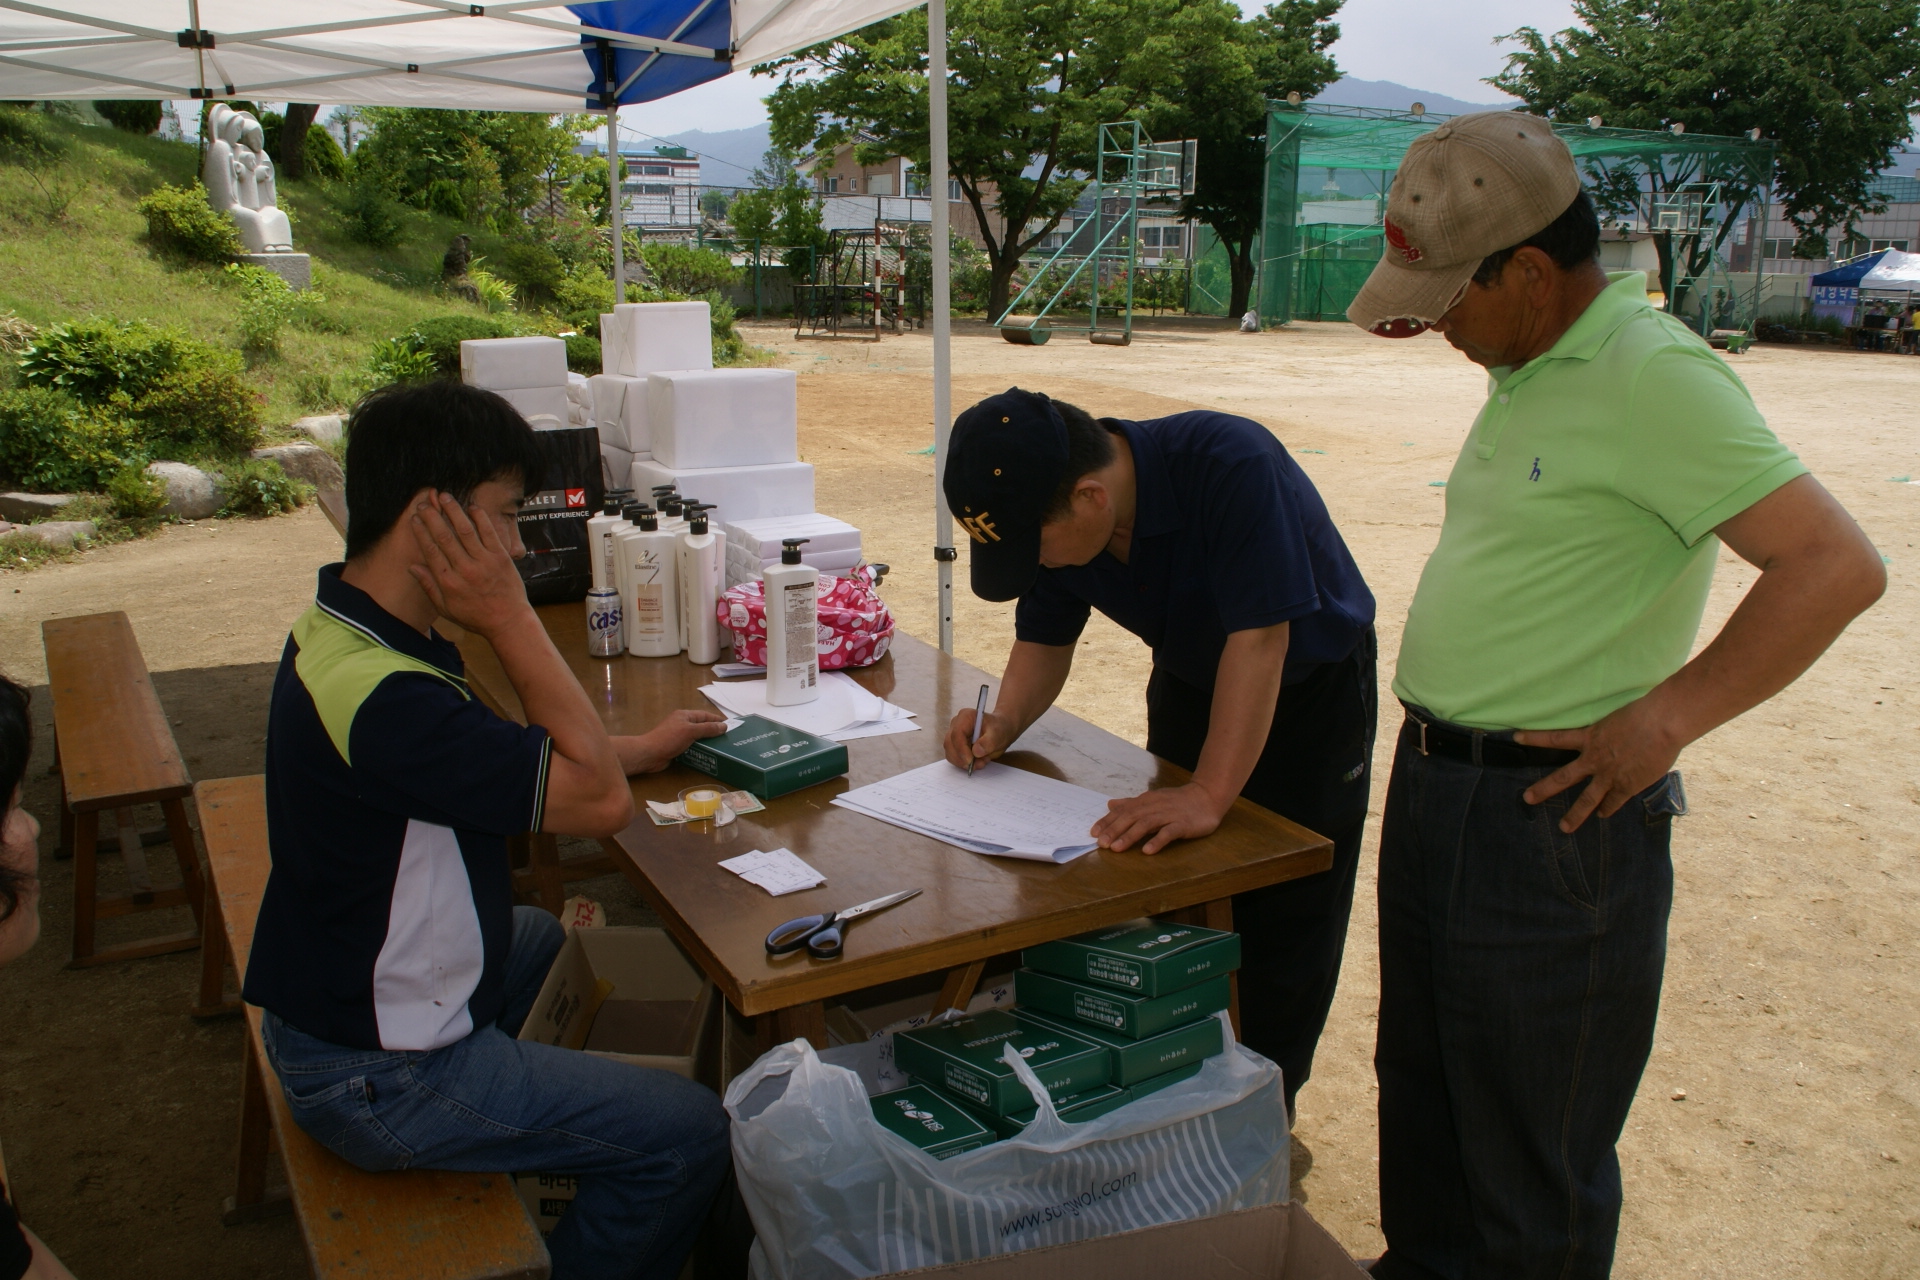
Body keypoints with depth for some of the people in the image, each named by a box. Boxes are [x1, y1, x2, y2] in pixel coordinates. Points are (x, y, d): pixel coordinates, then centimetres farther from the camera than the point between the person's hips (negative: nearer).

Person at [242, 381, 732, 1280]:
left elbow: (504, 763, 12)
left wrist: (638, 748, 12)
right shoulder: (382, 697, -34)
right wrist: (510, 616, -26)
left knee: (558, 938, 35)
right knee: (692, 1137, -5)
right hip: (380, 1078, -10)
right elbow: (599, 799, -28)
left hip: (331, 1001, 10)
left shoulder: (338, 627, -1)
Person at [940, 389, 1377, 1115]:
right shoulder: (1050, 511, -18)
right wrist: (1005, 720, -24)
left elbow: (1259, 639, -40)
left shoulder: (1231, 466, -38)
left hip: (1311, 685, -5)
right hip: (1191, 682, 5)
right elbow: (1045, 639, -5)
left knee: (1284, 919, 0)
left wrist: (1209, 796, -44)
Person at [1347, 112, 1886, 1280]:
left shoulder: (1653, 374, -18)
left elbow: (1837, 566, -22)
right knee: (1422, 1096, 24)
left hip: (1552, 817, -9)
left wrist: (1662, 719, -19)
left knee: (1533, 1154, 9)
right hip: (1434, 787, 9)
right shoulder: (1527, 372, 9)